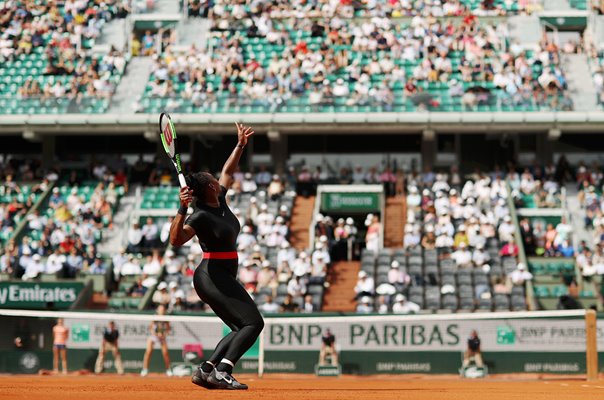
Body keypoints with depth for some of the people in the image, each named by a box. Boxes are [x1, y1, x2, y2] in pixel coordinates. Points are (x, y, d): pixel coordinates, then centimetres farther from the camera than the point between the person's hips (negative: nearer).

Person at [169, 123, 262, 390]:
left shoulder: (221, 200, 7)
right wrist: (182, 208, -40)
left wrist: (240, 145, 19)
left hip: (222, 277, 10)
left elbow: (228, 171, 24)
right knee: (253, 322, -16)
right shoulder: (201, 216, -18)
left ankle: (206, 371, 6)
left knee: (242, 329, 11)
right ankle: (221, 371, -24)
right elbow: (176, 240, -32)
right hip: (213, 276, -10)